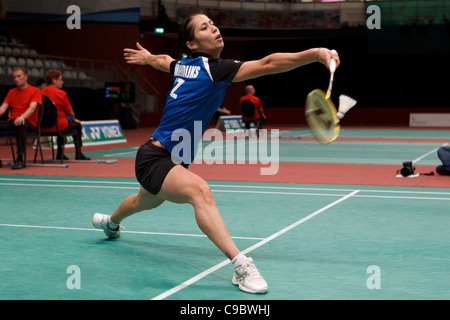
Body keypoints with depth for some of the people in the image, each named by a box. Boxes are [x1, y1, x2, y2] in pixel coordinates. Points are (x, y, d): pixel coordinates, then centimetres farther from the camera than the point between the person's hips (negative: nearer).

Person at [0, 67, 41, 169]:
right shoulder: (11, 92, 22)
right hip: (12, 122, 5)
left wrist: (22, 117, -31)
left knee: (20, 125, -41)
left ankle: (21, 159, -39)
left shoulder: (35, 91, 4)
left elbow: (32, 108, -11)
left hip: (29, 122, -5)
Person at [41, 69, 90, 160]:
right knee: (77, 125, 20)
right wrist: (74, 119, 20)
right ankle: (78, 154, 23)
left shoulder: (42, 93, 4)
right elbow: (70, 112, -5)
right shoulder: (61, 93, -13)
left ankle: (60, 154, 33)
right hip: (57, 126, -6)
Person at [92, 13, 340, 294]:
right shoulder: (212, 67, -22)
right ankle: (241, 265, -48)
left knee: (146, 202, 38)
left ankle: (110, 222, 70)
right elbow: (268, 64, -33)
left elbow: (163, 60, 27)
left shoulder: (184, 66, 3)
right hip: (154, 158, -11)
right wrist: (316, 54, -38)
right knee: (199, 190, -37)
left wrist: (147, 57, 50)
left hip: (168, 160, 11)